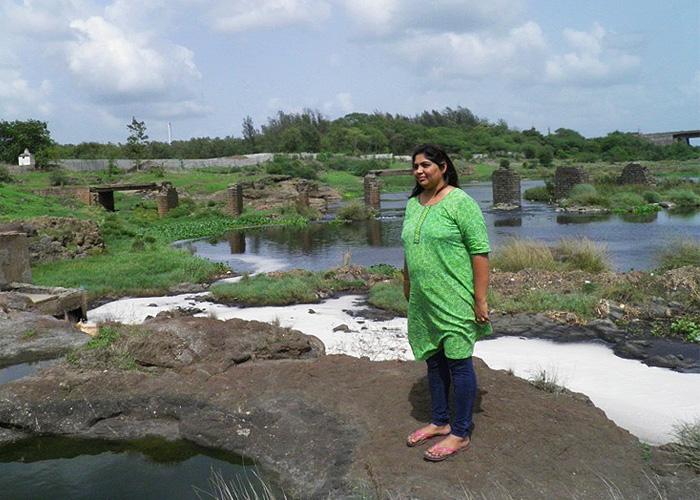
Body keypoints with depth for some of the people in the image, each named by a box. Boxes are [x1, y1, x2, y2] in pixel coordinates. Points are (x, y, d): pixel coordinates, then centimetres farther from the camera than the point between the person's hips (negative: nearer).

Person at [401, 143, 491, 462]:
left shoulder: (460, 202, -12)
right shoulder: (413, 204, 11)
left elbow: (480, 252, -15)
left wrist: (480, 299, -17)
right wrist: (407, 284, 22)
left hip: (454, 301, -7)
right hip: (423, 301, 7)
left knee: (458, 362, 2)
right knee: (433, 360, 16)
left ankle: (460, 434, 14)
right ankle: (439, 422, 31)